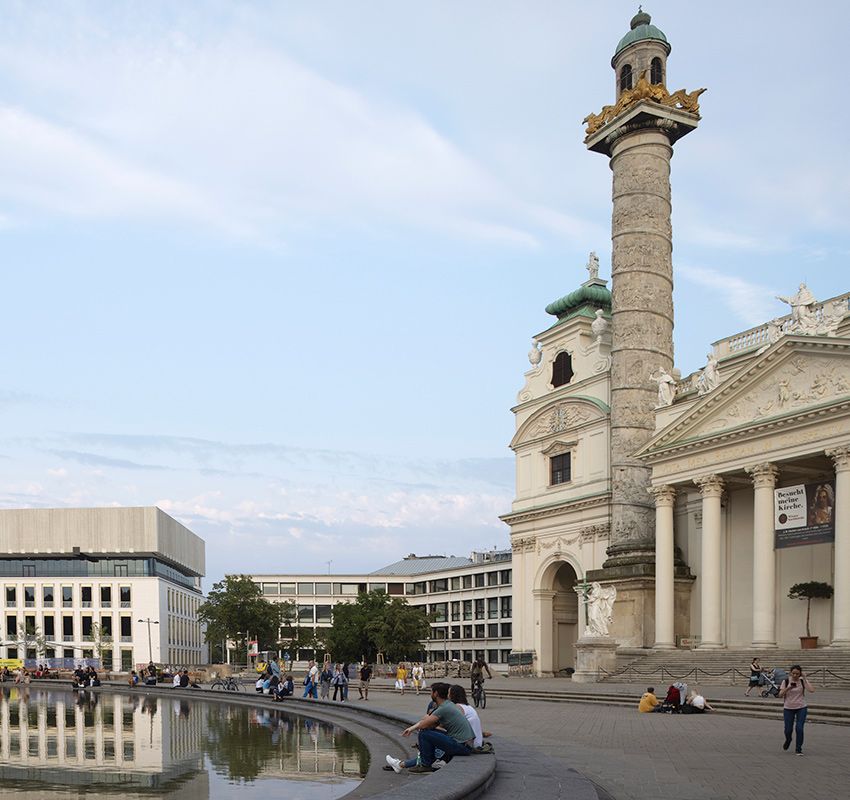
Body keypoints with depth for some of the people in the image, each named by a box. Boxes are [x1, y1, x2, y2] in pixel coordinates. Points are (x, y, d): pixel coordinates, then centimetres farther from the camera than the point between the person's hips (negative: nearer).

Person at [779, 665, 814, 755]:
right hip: (788, 708, 1)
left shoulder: (803, 681, -6)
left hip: (801, 708, -1)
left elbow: (811, 690, -24)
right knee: (788, 730, 3)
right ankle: (788, 740, 39)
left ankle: (798, 749, 7)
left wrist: (805, 678, -21)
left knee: (799, 728, -12)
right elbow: (780, 695, -10)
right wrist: (788, 688, -24)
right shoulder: (786, 681, -5)